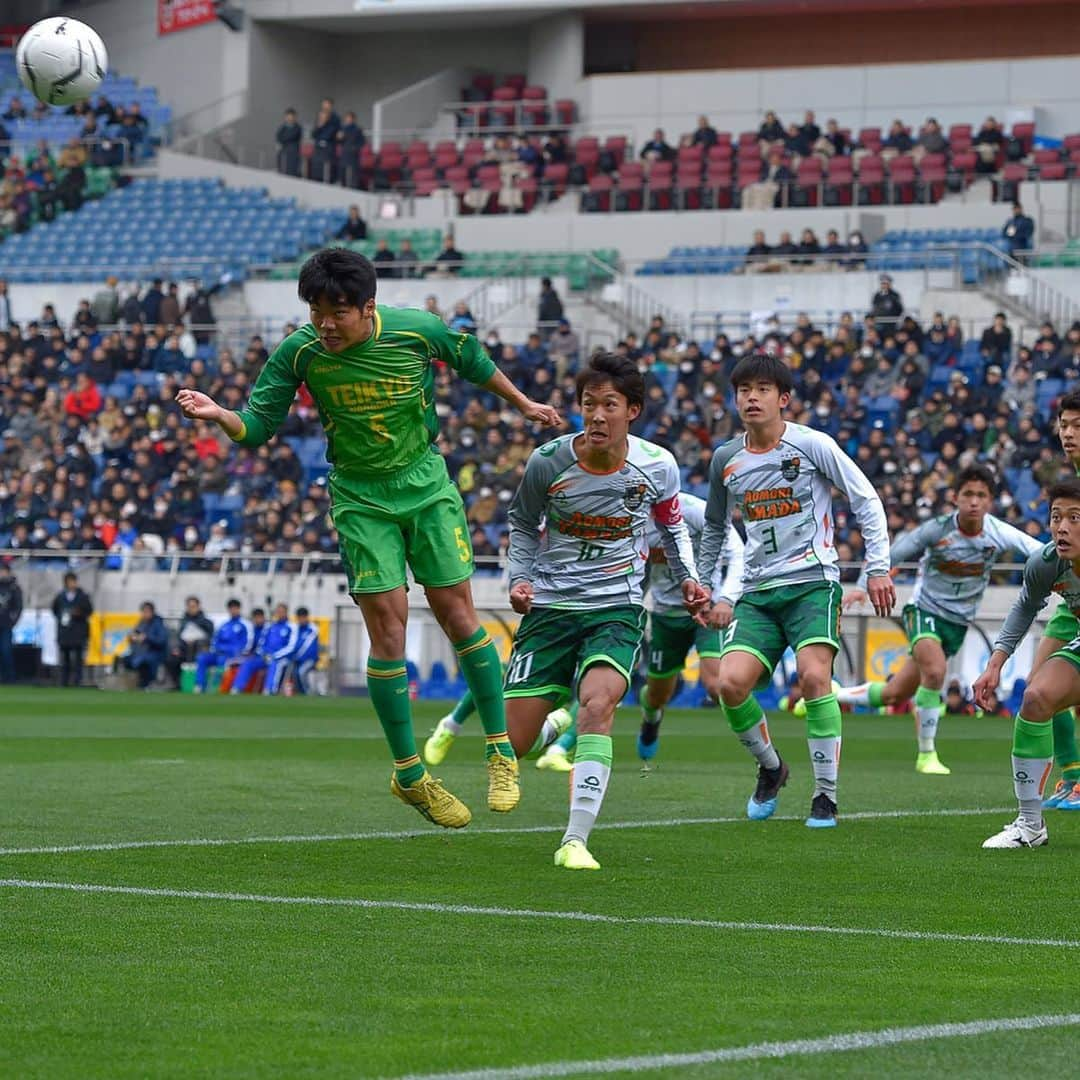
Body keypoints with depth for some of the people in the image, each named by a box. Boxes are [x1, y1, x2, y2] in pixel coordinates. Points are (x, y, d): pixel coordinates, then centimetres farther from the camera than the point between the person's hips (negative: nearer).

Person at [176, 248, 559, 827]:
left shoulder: (415, 330, -14)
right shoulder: (298, 354, -14)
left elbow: (472, 359, 6)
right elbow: (258, 426, -10)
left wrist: (523, 404, 20)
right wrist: (218, 414, -32)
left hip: (425, 482, 0)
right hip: (359, 497, 0)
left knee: (456, 610, -2)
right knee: (387, 621, -7)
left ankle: (500, 752, 11)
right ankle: (409, 774, 4)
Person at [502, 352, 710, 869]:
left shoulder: (657, 467, -7)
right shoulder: (547, 462, -10)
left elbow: (672, 525, 15)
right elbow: (523, 523, 9)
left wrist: (687, 579, 1)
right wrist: (520, 578, -6)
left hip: (618, 607, -1)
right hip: (550, 607, 1)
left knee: (597, 704, -29)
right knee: (514, 744, -3)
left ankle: (575, 841, -27)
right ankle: (556, 728, 37)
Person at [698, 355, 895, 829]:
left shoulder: (811, 445, -5)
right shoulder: (726, 459, 8)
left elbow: (866, 500, 0)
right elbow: (715, 526, 25)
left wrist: (878, 566, -5)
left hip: (812, 580, -4)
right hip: (757, 590, 4)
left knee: (813, 676, -25)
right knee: (731, 683, -16)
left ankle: (826, 796, -11)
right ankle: (770, 768, 13)